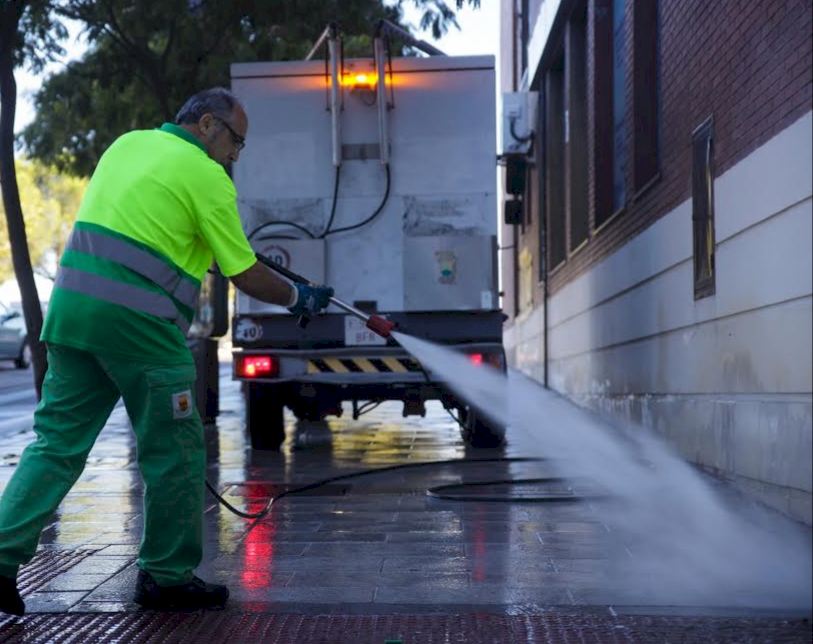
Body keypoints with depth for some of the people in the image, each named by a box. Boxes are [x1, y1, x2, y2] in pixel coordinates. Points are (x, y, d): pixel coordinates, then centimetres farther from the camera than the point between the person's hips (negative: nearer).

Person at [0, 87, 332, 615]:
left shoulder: (126, 143, 18)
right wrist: (298, 298, 15)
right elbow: (245, 275, -2)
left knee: (58, 442, 11)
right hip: (139, 320, -7)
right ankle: (168, 577, 17)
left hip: (71, 304, 7)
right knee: (175, 452, 7)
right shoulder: (207, 176, -3)